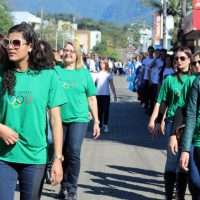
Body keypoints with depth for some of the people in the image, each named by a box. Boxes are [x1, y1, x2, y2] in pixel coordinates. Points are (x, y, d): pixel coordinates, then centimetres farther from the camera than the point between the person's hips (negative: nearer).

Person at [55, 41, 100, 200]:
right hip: (59, 119, 1)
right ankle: (65, 186, 24)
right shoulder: (55, 71, 2)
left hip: (78, 118, -1)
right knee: (63, 154, 9)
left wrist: (96, 121, 7)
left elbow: (91, 98, 9)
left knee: (74, 153, -12)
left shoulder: (84, 73, 5)